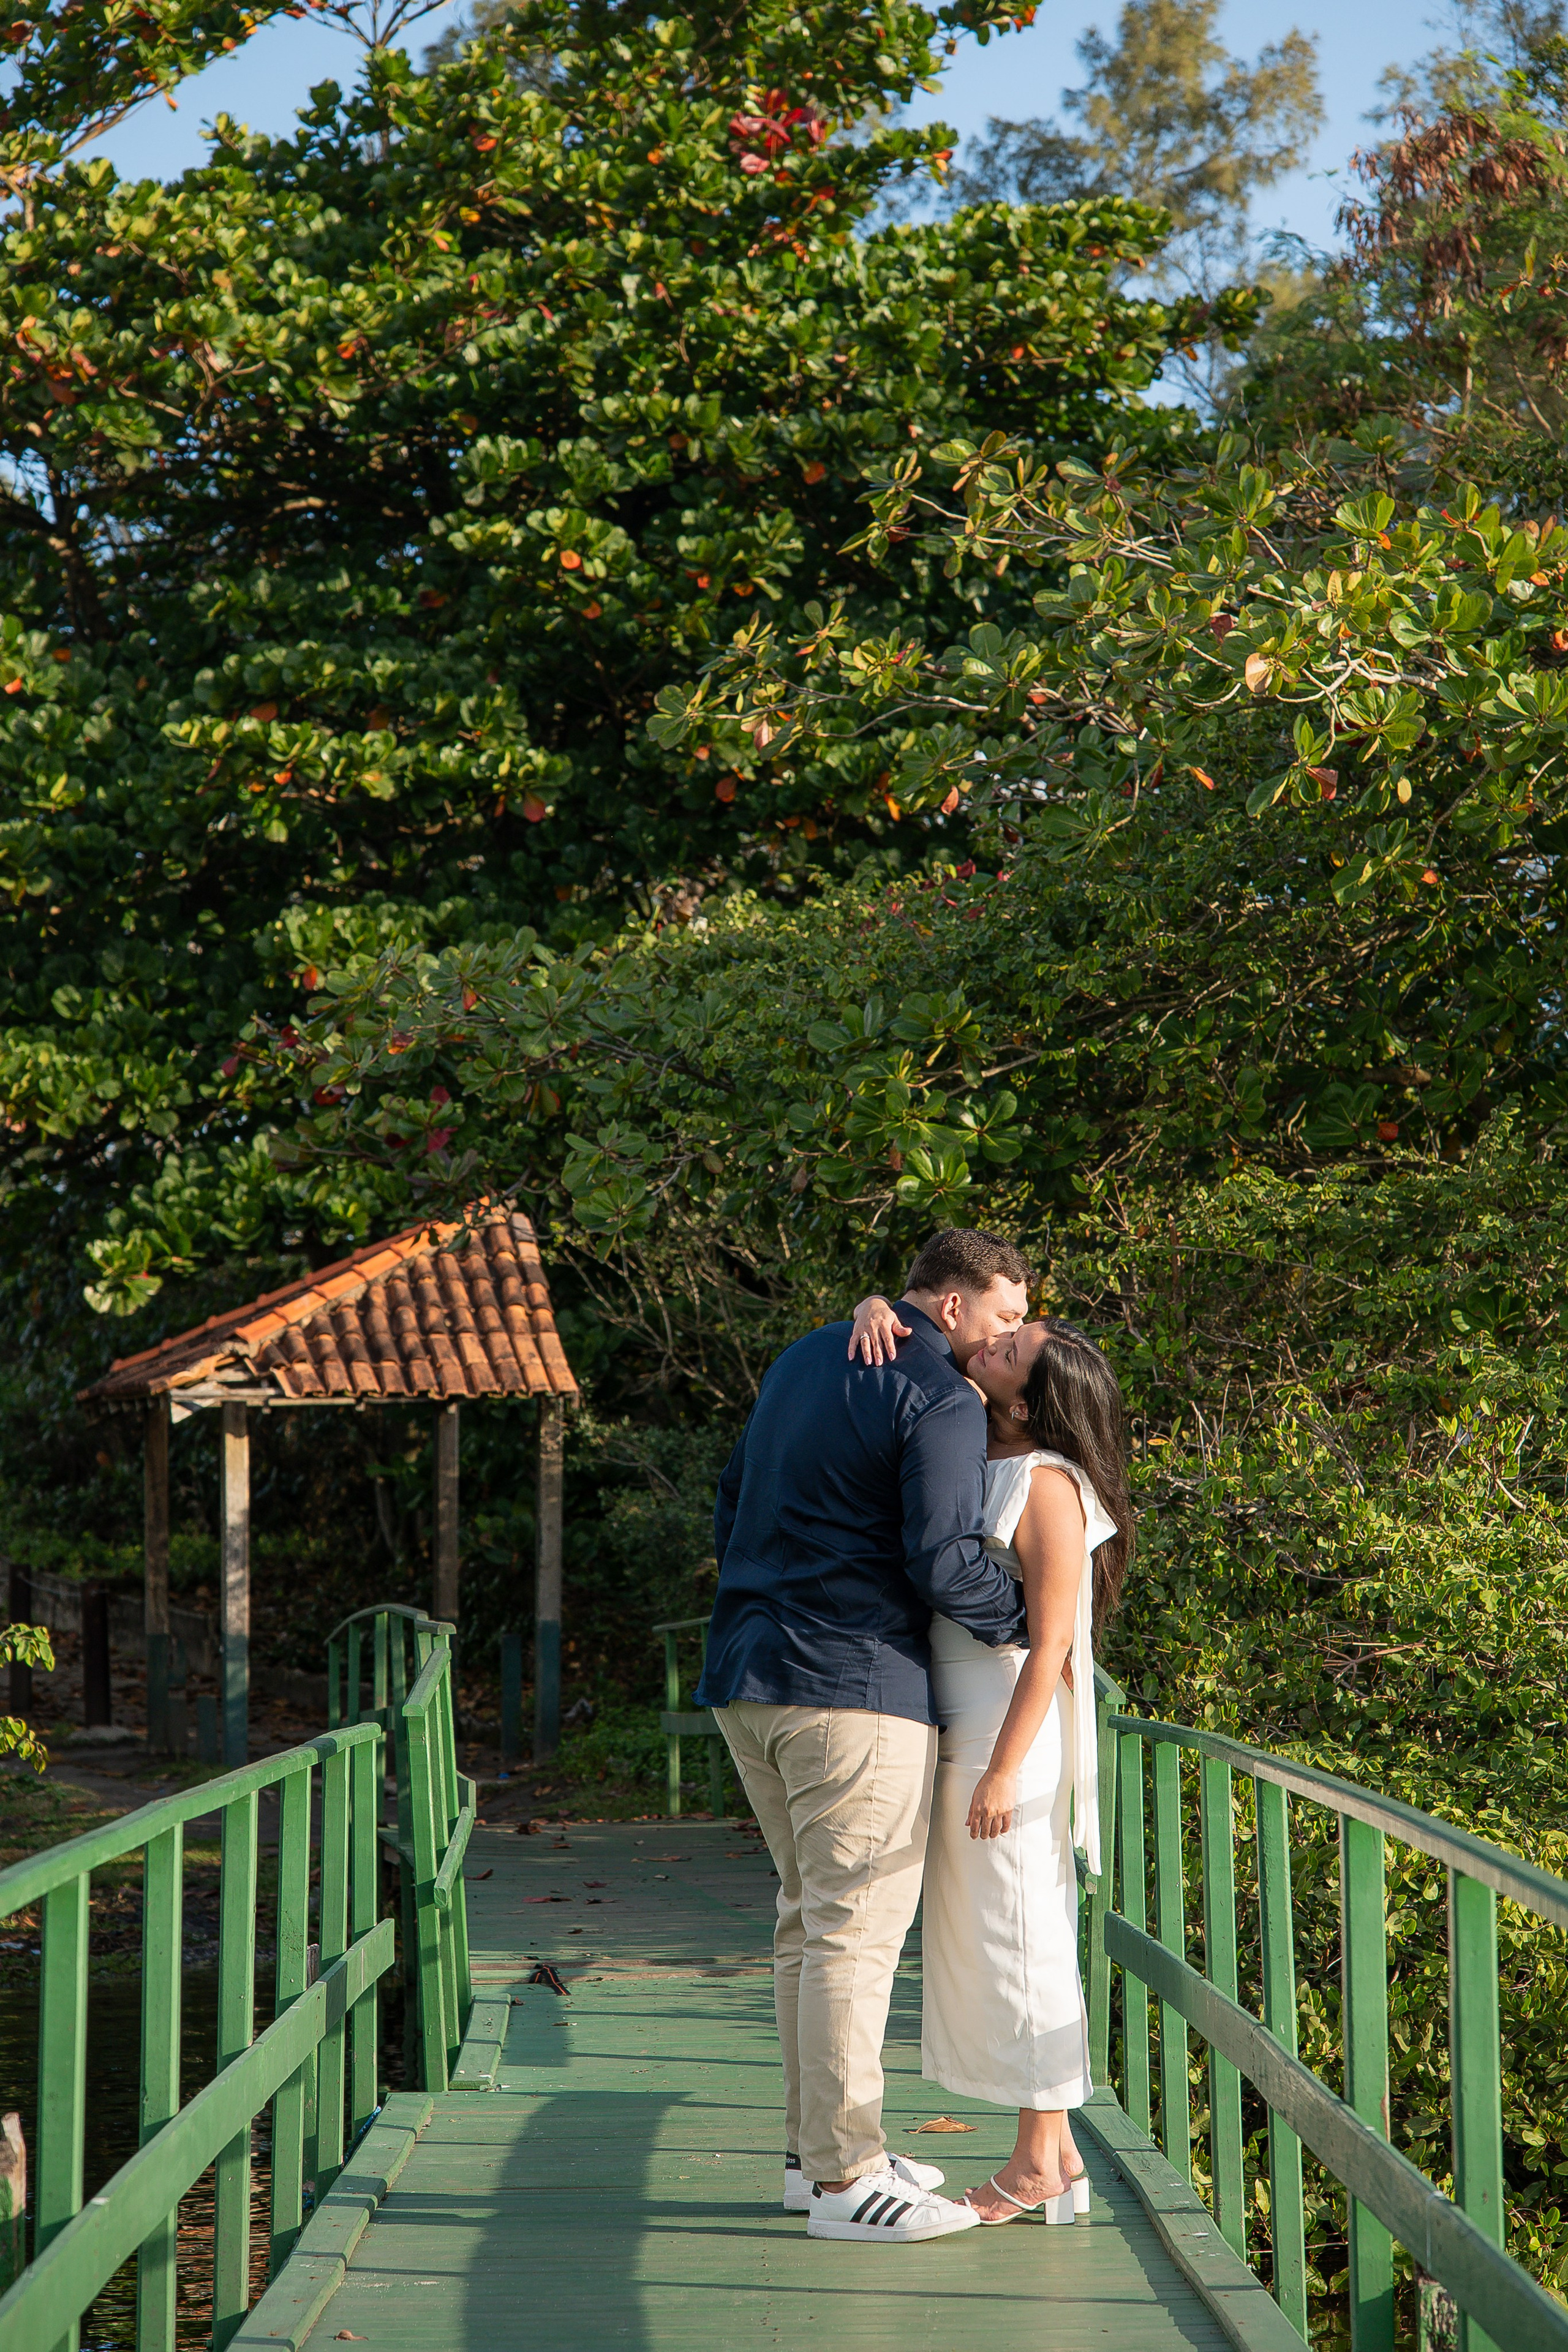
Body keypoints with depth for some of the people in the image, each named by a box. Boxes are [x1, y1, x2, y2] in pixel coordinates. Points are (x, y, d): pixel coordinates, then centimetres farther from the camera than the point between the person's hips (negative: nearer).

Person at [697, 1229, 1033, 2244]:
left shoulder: (801, 1361, 18)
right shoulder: (942, 1402, -10)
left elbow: (733, 1509, 24)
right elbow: (945, 1562, -19)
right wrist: (1041, 1619, -4)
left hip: (751, 1680, 9)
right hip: (858, 1688, -9)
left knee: (811, 1918, 16)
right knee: (856, 1929, -6)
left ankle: (815, 2149, 21)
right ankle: (845, 2177, -3)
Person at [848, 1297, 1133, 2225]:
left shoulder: (1046, 1486, -15)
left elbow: (1050, 1643, -18)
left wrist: (1004, 1771, -21)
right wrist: (877, 1311, -6)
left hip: (1011, 1732, -9)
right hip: (956, 1729, 9)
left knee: (1019, 1940, -3)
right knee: (983, 1943, 12)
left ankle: (1039, 2165, 5)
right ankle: (1055, 2152, 19)